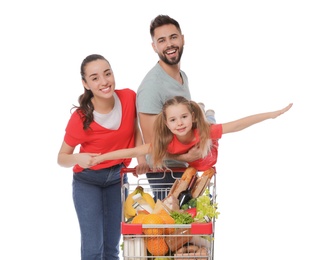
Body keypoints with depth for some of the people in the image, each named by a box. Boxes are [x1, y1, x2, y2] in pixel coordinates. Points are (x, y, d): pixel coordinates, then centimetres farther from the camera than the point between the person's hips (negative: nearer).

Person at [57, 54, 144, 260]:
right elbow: (62, 158, -11)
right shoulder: (80, 118, -23)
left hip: (118, 178, 3)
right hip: (87, 182, -3)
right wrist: (78, 158, -32)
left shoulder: (129, 98, -16)